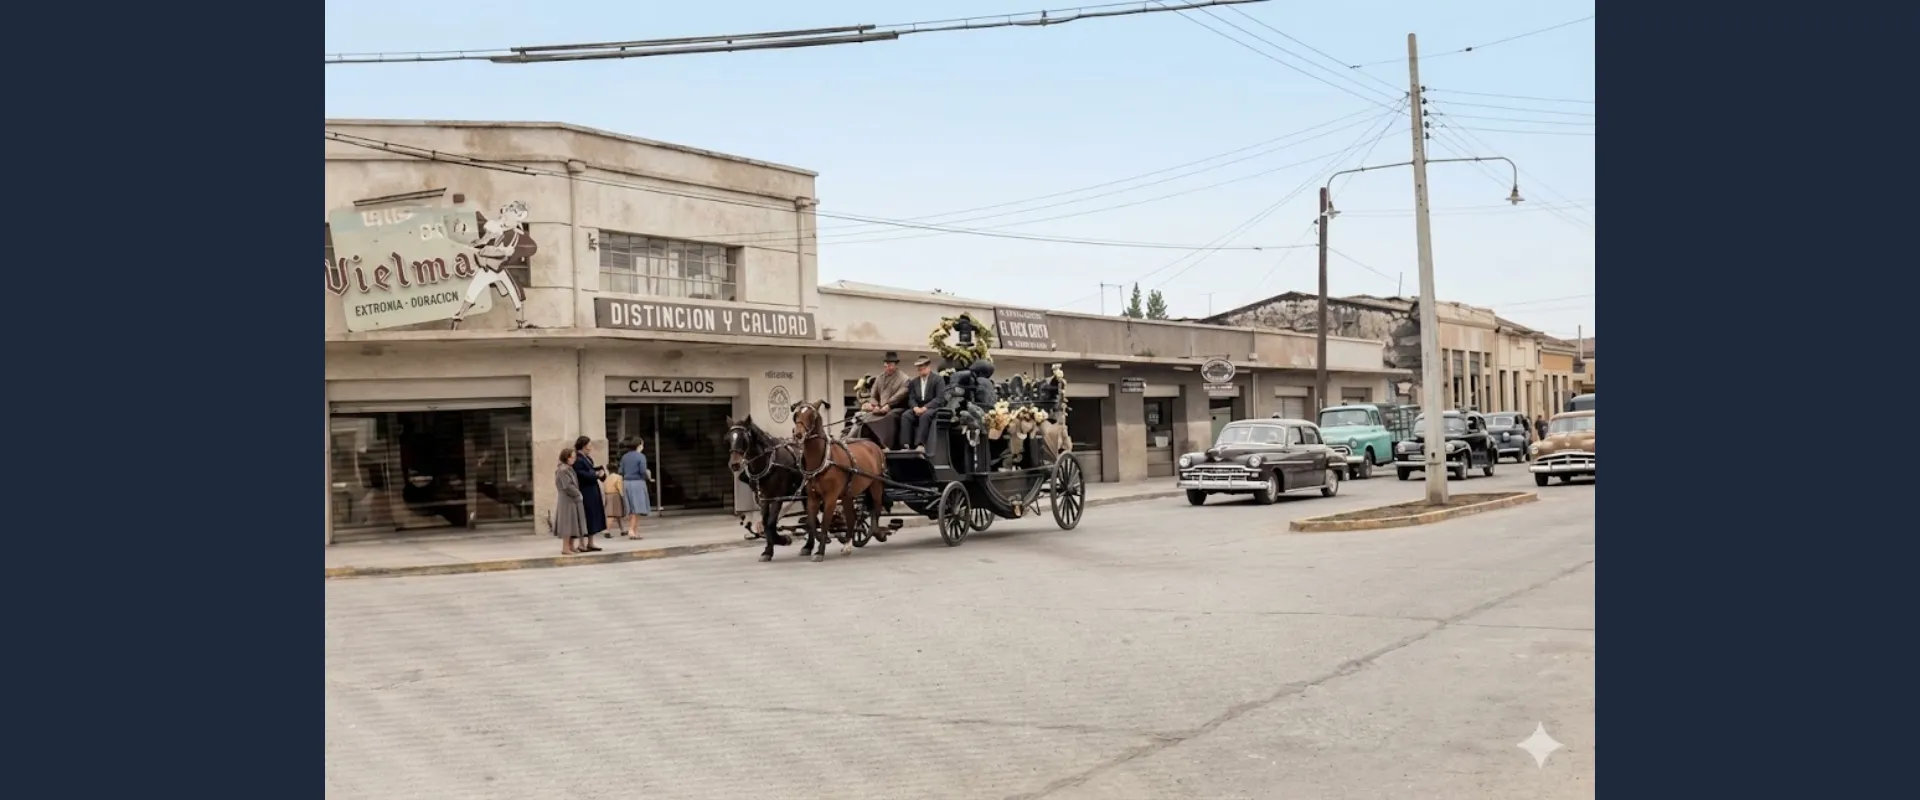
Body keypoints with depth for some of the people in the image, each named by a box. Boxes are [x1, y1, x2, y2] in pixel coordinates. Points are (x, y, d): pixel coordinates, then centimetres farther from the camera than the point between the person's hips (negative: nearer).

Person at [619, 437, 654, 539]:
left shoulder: (625, 456, 9)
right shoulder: (641, 456, -8)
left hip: (627, 483, 6)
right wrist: (649, 477, 4)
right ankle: (631, 530, -15)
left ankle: (635, 531, 13)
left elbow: (621, 472, 7)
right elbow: (643, 472, -14)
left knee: (631, 509, 11)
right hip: (638, 483, -6)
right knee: (638, 508, -4)